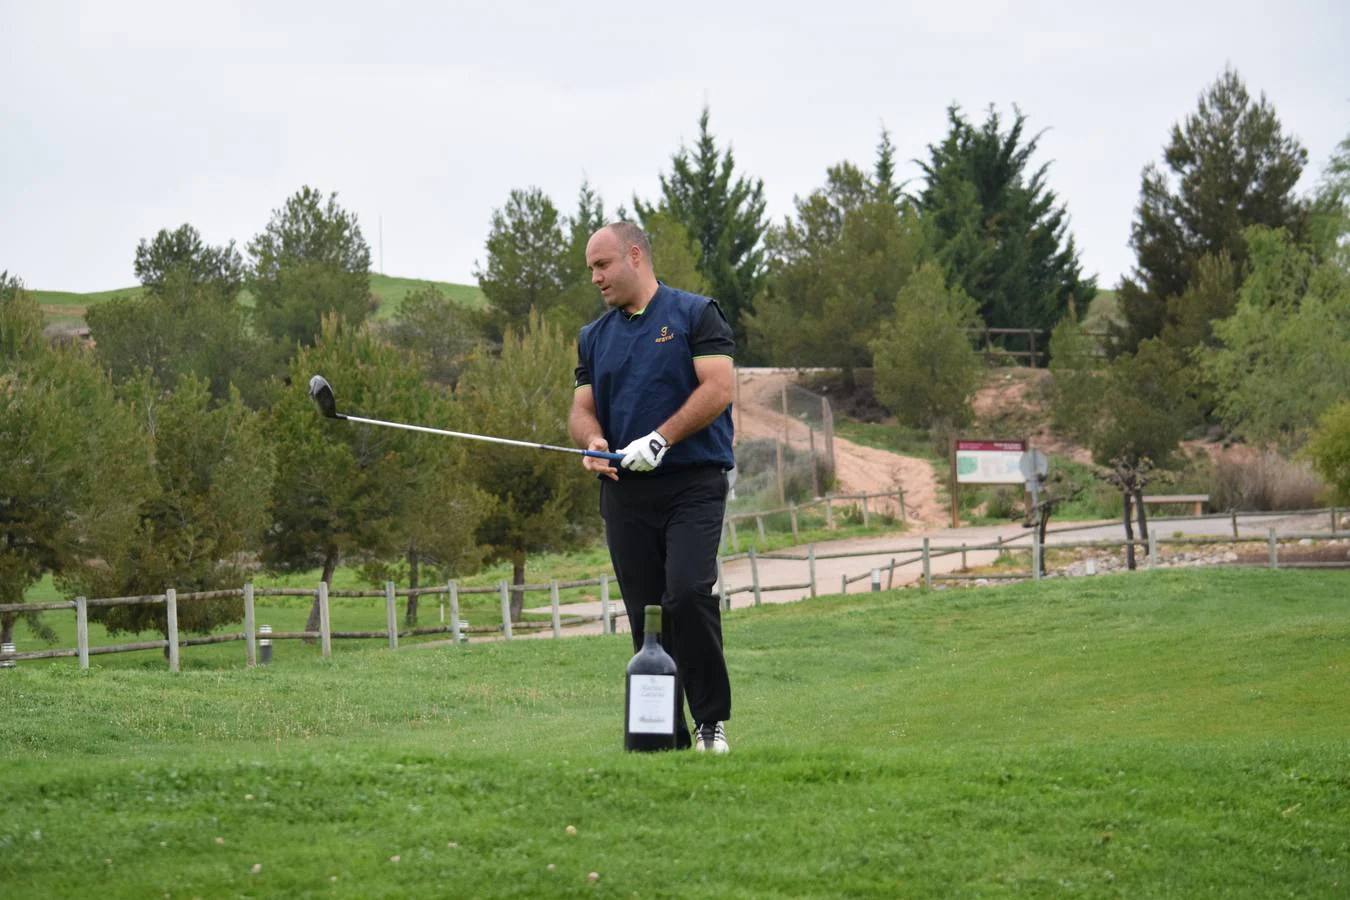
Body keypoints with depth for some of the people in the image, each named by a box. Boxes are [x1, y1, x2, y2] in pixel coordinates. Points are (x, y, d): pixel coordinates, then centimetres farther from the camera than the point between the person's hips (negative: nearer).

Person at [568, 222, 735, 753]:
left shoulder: (694, 315, 2)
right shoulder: (594, 337, 18)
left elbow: (718, 388, -8)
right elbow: (583, 408, 14)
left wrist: (659, 439, -17)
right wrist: (593, 440, -10)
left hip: (692, 484, -5)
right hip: (625, 492, 5)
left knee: (688, 594, -21)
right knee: (646, 616, 2)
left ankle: (711, 720, -10)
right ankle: (666, 735, 5)